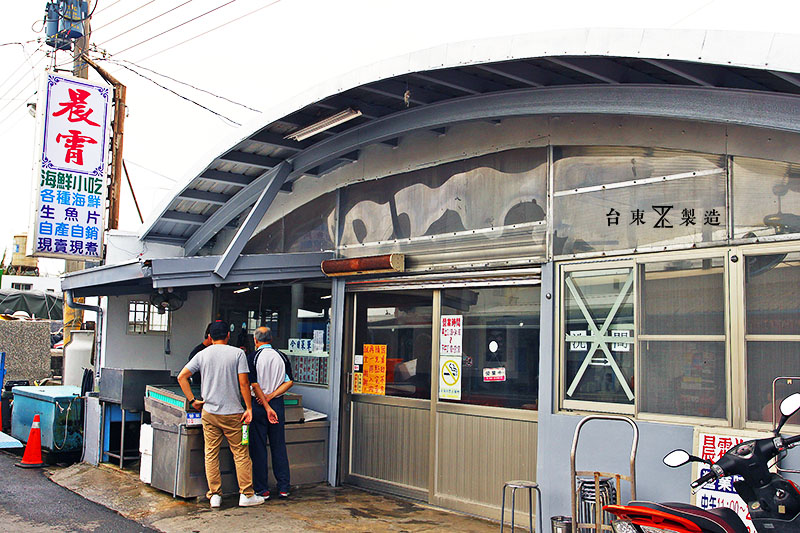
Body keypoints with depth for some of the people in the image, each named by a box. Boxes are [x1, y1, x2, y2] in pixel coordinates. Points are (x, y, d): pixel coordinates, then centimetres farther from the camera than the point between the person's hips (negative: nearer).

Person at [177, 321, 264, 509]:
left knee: (211, 454, 9)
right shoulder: (238, 353, -5)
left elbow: (182, 377, 3)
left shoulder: (202, 354, 4)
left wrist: (193, 400, 8)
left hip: (209, 412, 3)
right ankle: (246, 495, 10)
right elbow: (244, 383, -9)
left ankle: (214, 495, 12)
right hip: (232, 412, -2)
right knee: (241, 454, 6)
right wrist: (249, 408, -4)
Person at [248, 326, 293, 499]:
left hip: (259, 406, -4)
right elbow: (290, 382, -1)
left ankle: (262, 489, 6)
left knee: (258, 448, 3)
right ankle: (283, 487, 14)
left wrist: (266, 406, -9)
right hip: (278, 404, 4)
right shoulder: (281, 357, 5)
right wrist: (272, 396, -6)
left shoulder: (253, 357, -6)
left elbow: (255, 385, -13)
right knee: (279, 446, 11)